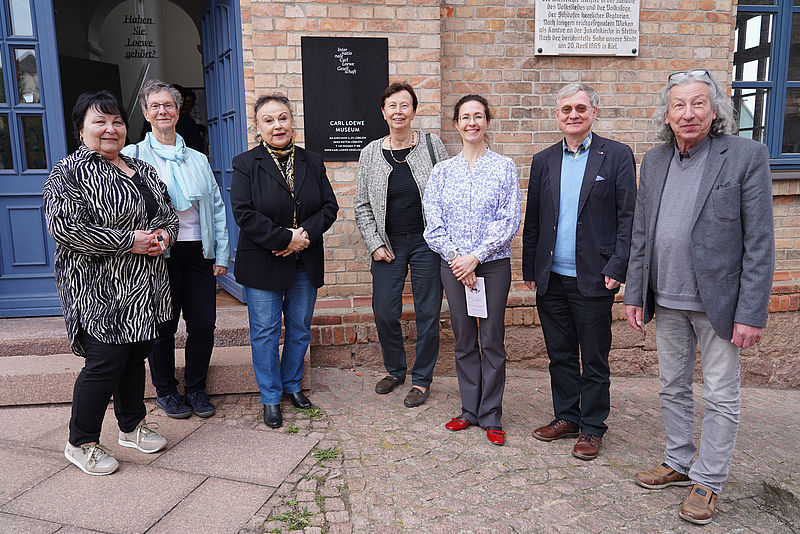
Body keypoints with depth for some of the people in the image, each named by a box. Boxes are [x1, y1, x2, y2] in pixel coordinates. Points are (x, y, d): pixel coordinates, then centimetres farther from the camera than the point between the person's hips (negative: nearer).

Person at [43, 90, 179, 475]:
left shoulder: (142, 170, 14)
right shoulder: (69, 172, -9)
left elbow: (168, 212, 21)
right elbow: (64, 227, -21)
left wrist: (164, 234, -2)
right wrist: (129, 241, -21)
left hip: (144, 289, 7)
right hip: (101, 291, -7)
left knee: (136, 355, 16)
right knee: (104, 363, -2)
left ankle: (132, 427, 33)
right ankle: (80, 443, 18)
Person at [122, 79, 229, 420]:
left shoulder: (198, 160, 16)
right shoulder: (133, 155, 4)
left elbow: (217, 208, 13)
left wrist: (221, 254, 7)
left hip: (199, 253, 4)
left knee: (204, 324, 5)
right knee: (163, 326, 6)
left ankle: (195, 388, 24)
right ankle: (165, 391, 24)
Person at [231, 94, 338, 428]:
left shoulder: (312, 162, 6)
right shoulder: (246, 164, -4)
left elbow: (329, 207, 3)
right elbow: (243, 213, -13)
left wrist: (306, 234, -15)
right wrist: (285, 238, -18)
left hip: (305, 263, 3)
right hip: (262, 264, -3)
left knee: (300, 328, 14)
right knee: (265, 331, 5)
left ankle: (292, 384, 34)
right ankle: (271, 398, 20)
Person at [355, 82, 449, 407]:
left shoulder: (432, 145, 0)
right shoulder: (370, 153, 4)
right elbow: (362, 205, 8)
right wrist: (374, 244, -1)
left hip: (427, 242, -2)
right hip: (388, 245, 2)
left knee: (427, 313, 4)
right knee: (384, 313, 5)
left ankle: (422, 379, 22)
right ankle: (395, 370, 30)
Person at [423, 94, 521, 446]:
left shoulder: (504, 167, 1)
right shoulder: (442, 171, 7)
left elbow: (509, 220, -6)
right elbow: (434, 222, 3)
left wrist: (475, 256, -13)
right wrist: (455, 257, -10)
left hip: (493, 263, -2)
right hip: (453, 265, 2)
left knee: (492, 340, 3)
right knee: (464, 341, 10)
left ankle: (491, 416, 17)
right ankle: (469, 410, 24)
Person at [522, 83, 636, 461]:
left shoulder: (617, 156, -1)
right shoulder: (543, 161, 10)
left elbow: (628, 216, -4)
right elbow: (532, 220, 12)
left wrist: (617, 267, -12)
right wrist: (529, 269, 9)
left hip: (592, 279, -4)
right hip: (551, 278, 4)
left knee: (594, 360, 7)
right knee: (560, 355, 14)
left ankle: (592, 428, 23)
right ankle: (566, 417, 30)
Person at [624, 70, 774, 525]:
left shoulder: (747, 156, -9)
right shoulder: (654, 161, 6)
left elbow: (759, 243, -12)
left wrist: (751, 313, -15)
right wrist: (635, 294, 6)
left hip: (718, 301, -5)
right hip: (668, 301, 5)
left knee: (722, 397, 8)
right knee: (673, 388, 17)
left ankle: (708, 481, 25)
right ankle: (679, 463, 35)